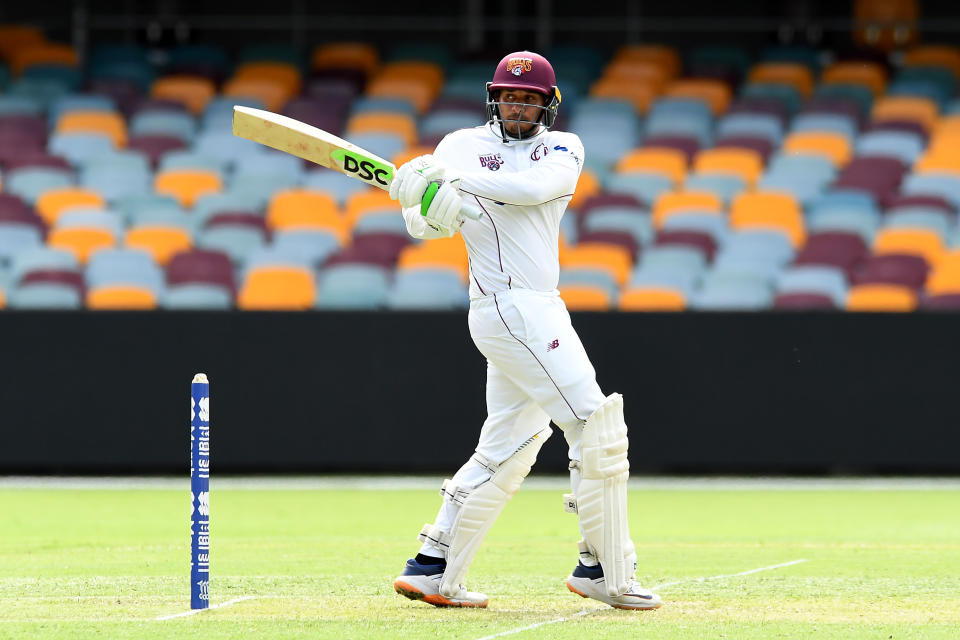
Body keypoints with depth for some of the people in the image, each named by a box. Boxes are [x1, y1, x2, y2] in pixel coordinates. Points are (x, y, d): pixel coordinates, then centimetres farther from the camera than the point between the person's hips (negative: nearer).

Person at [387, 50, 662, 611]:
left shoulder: (562, 148, 9)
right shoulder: (465, 146, 2)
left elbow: (534, 187, -13)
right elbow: (420, 224, -2)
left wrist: (453, 180, -23)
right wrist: (433, 204, -26)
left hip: (538, 310, 6)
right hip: (508, 307, -6)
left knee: (507, 449, 11)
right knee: (597, 426, -11)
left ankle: (432, 570, 16)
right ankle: (606, 571, -6)